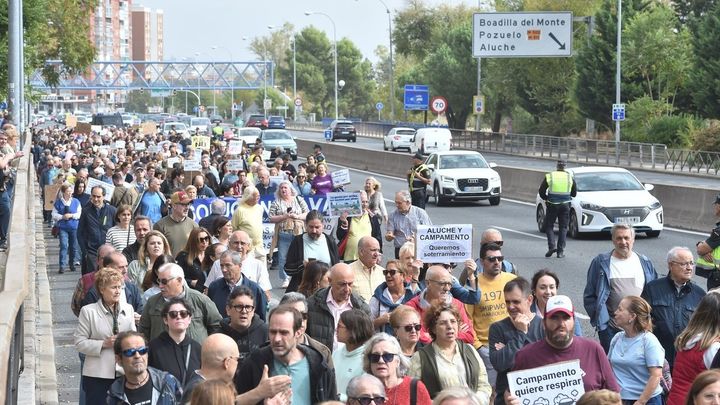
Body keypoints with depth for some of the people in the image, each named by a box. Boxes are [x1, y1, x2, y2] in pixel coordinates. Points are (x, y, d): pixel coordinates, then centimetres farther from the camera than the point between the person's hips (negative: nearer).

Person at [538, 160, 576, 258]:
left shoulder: (549, 176, -3)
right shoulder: (570, 177, 2)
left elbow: (541, 192, 0)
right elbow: (574, 193, 9)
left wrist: (547, 199, 17)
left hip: (552, 205, -1)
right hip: (565, 205, 1)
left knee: (549, 226, 11)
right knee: (563, 228, 9)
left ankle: (552, 246, -9)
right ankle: (560, 251, 5)